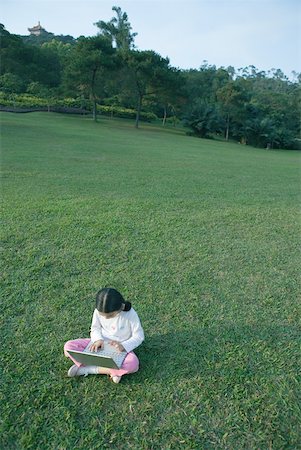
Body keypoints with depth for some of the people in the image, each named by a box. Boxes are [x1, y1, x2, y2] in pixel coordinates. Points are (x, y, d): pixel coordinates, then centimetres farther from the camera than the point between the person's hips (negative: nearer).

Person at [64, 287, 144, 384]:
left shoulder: (130, 314, -24)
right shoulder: (98, 311, -16)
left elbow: (139, 336, -14)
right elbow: (95, 328, 0)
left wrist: (123, 346, -29)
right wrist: (98, 339, -21)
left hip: (119, 348, -2)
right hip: (100, 343, 3)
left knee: (133, 365, -36)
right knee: (68, 346, -16)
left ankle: (88, 369, -19)